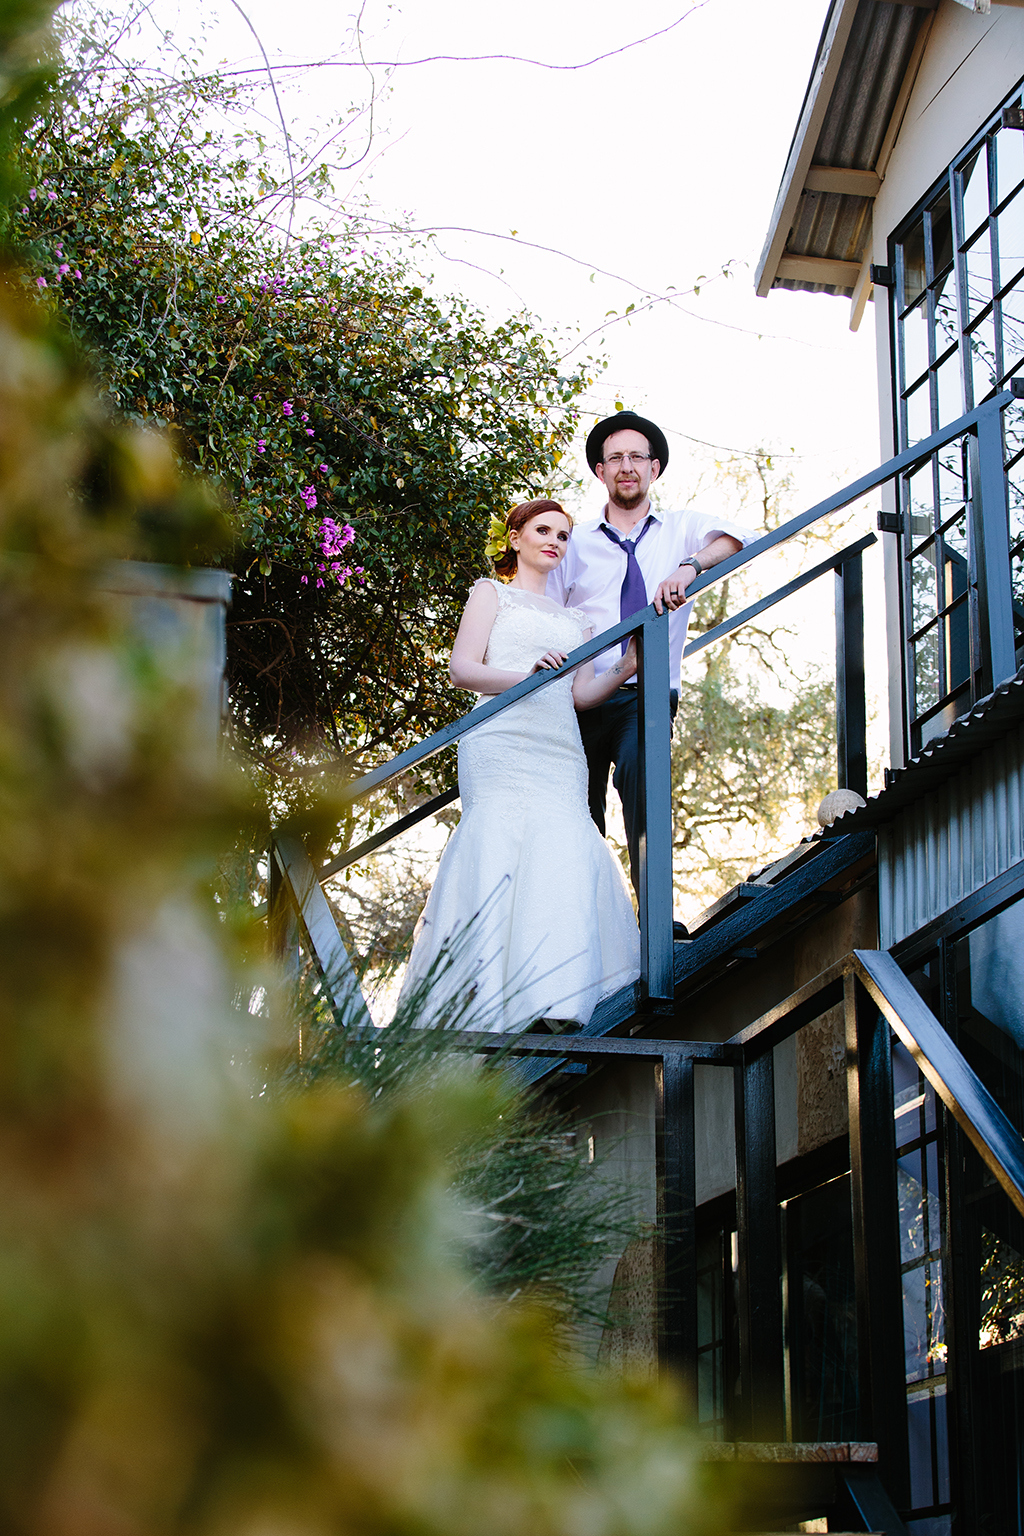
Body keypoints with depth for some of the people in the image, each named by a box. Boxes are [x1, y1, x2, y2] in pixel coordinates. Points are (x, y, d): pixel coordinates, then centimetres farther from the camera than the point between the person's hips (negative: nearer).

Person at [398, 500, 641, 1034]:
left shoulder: (574, 620, 29)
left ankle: (552, 1004, -29)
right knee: (502, 846, -22)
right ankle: (495, 1000, -31)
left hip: (560, 750, 4)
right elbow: (462, 669, 4)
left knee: (561, 852, -18)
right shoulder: (492, 593, 17)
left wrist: (626, 667, 0)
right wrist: (528, 674, -13)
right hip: (502, 744, -4)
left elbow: (581, 694, 18)